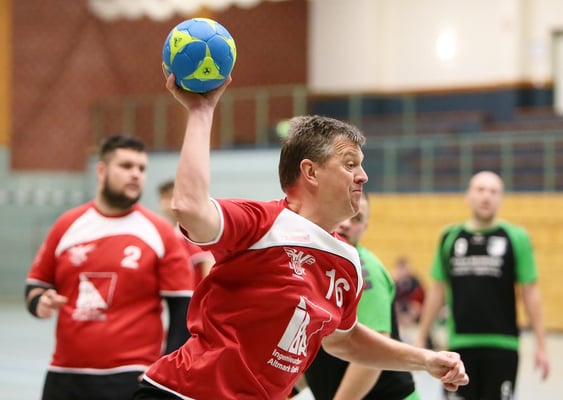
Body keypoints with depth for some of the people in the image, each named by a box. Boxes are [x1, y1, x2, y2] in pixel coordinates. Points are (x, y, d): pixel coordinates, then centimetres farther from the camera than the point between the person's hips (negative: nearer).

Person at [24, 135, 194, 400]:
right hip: (65, 377, 4)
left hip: (130, 378, -4)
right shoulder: (67, 226, 6)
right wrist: (41, 303, -8)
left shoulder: (159, 232, -2)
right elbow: (36, 284, 16)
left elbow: (181, 308, -2)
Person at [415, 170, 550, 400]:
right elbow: (437, 291, 13)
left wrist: (540, 345, -3)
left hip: (501, 345, -2)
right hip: (460, 345, 2)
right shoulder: (449, 237, 6)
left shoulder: (515, 237, -1)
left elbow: (530, 292, 0)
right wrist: (421, 338, 11)